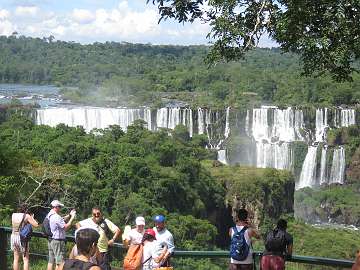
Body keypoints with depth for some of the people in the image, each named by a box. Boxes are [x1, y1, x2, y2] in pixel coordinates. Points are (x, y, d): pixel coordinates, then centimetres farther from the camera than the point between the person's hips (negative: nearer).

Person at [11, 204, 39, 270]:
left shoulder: (13, 215, 7)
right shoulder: (27, 216, -8)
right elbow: (36, 225, -7)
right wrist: (32, 218, 9)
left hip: (13, 237, 5)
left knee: (16, 259, 15)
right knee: (26, 260, 0)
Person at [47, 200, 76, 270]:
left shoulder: (49, 215, 10)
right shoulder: (56, 217, -21)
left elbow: (61, 220, 18)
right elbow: (66, 227, -20)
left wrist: (69, 215, 7)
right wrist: (72, 218, -11)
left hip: (50, 240, 10)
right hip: (58, 241, -10)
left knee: (51, 261, 13)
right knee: (59, 262, -5)